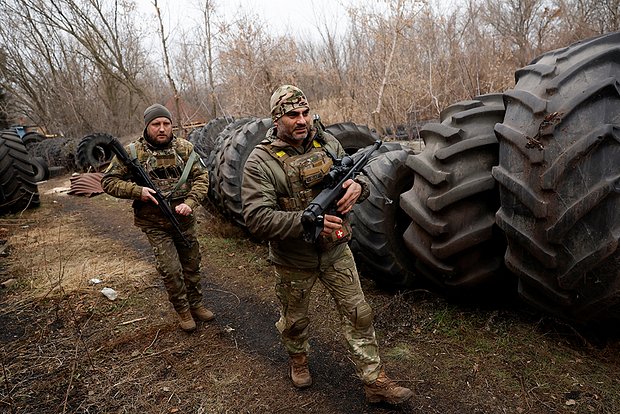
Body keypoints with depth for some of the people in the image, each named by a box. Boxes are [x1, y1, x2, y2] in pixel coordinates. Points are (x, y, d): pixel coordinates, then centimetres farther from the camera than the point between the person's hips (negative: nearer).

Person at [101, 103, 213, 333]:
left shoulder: (185, 148, -1)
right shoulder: (131, 152, -7)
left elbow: (201, 177, -2)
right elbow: (108, 181, -3)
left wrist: (190, 202, -18)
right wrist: (137, 191, -20)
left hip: (184, 219, 3)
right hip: (155, 225, -3)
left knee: (192, 264, 14)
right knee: (171, 270, -4)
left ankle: (196, 305, 34)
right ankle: (182, 310, 20)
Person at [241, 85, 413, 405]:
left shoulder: (328, 142, -3)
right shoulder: (261, 161, -18)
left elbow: (359, 176, 6)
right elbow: (256, 219, -25)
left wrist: (358, 185, -19)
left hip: (336, 251, 3)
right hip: (293, 261, -3)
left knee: (358, 315, 9)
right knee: (294, 321, 20)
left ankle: (375, 382, 26)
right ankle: (298, 359, 53)